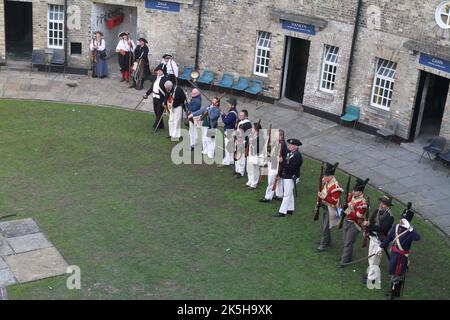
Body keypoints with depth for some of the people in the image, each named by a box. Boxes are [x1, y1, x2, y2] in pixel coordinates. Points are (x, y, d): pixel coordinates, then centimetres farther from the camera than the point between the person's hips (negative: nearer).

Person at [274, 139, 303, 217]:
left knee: (287, 195, -6)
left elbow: (290, 167, -28)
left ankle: (282, 212, -3)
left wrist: (282, 161, -24)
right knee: (290, 194, 18)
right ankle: (290, 209, 29)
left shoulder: (297, 156, -20)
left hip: (291, 178, -10)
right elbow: (286, 163, 14)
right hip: (286, 177, 10)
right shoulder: (290, 153, 10)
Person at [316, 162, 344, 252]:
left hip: (330, 209, -9)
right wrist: (320, 195, -3)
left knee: (326, 227, 0)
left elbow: (335, 201, -27)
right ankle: (327, 240, 39)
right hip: (324, 206, 9)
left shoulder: (335, 186, -27)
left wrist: (324, 197, -33)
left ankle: (324, 244, 14)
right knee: (323, 225, 21)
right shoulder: (325, 181, -2)